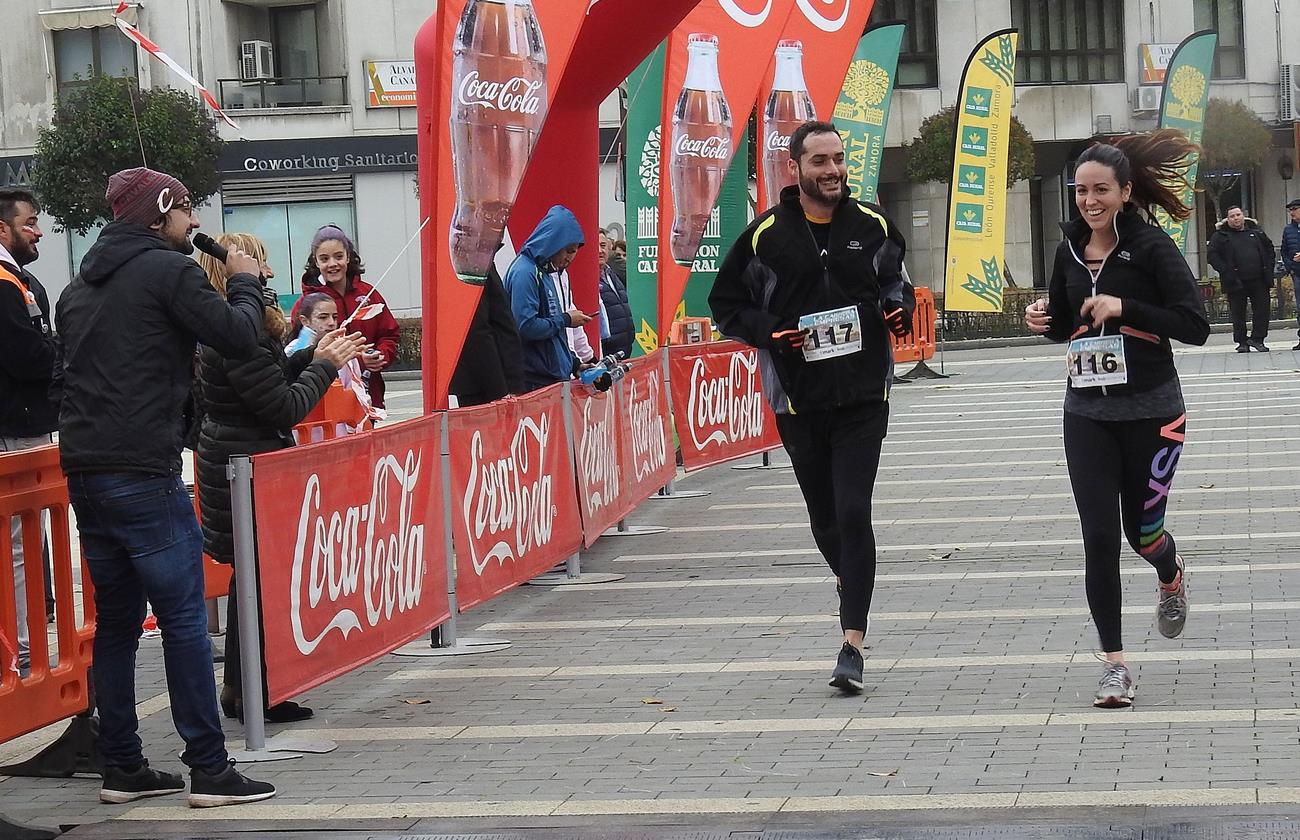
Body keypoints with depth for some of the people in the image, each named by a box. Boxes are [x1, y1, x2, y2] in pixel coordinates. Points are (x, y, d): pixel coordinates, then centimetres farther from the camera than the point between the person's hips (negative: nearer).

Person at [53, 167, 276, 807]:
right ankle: (209, 771, -6)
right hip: (144, 475, -8)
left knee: (115, 624, 12)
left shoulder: (80, 286, 19)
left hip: (83, 475, 8)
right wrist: (245, 282, 7)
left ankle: (122, 768, 13)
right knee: (184, 622, -5)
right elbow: (239, 336, -9)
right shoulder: (168, 270, -6)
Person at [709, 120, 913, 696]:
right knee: (824, 517, 12)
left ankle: (853, 641, -11)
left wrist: (898, 309, 0)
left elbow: (895, 280, 22)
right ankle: (850, 582, 44)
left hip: (864, 395, -1)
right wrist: (771, 333, -11)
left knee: (854, 513, -11)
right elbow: (727, 305, 6)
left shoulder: (872, 226, 3)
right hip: (799, 399, 1)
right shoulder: (765, 236, -2)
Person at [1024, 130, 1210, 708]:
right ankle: (1114, 665, 2)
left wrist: (1124, 307, -24)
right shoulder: (1071, 249, 5)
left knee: (1141, 529, 9)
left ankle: (1170, 574, 47)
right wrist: (1044, 319, -3)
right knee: (1099, 536, -4)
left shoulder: (1151, 245, -11)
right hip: (1088, 414, 4)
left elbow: (1195, 326, -15)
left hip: (1151, 411, -4)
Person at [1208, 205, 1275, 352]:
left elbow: (1269, 249, 21)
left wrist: (1268, 268, 9)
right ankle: (1242, 342, 11)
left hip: (1259, 280, 2)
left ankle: (1257, 339, 10)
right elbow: (1213, 256, -4)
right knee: (1238, 314, 2)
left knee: (1262, 310, 0)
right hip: (1236, 283, -2)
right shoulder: (1221, 236, 2)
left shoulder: (1256, 232, 12)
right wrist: (1226, 272, -13)